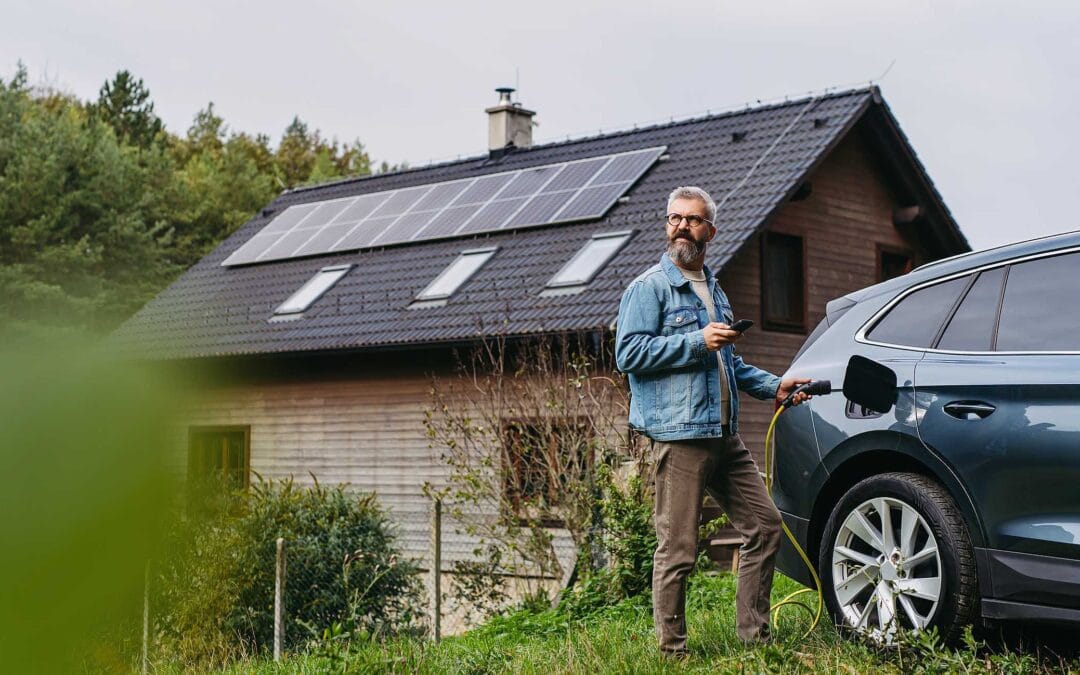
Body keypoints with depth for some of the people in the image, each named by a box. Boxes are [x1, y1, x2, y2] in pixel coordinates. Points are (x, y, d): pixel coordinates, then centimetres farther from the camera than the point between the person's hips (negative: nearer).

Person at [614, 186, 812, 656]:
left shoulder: (714, 290, 21)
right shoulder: (649, 287, -3)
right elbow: (628, 353, -15)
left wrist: (773, 386, 18)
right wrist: (698, 341, -17)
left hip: (726, 437, 8)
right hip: (680, 436, -8)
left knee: (765, 524, 8)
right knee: (678, 548, -6)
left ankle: (753, 635, 17)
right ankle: (672, 649, 5)